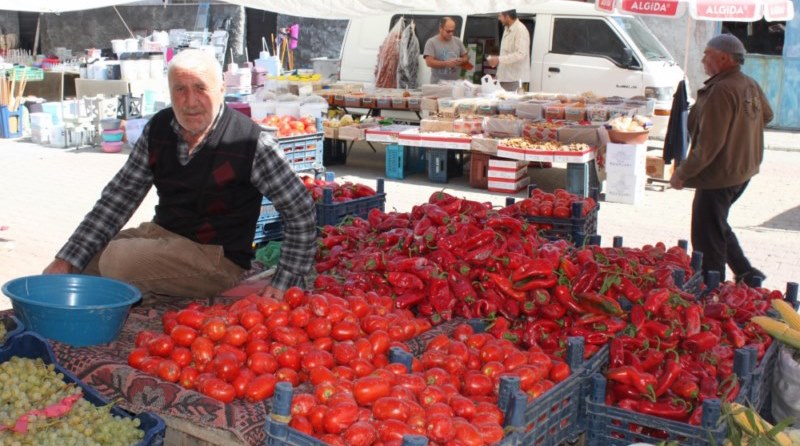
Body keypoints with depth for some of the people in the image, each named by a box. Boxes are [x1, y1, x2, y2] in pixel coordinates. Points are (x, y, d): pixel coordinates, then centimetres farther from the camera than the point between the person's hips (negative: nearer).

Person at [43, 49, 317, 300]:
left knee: (118, 260, -27)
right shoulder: (158, 129, 1)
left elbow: (300, 210, -11)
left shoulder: (250, 142, -15)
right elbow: (117, 199, 2)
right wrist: (66, 260, -7)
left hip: (218, 256, -6)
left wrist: (284, 283, -16)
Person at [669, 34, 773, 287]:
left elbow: (709, 143, -26)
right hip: (744, 171, 10)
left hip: (719, 175, -10)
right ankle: (747, 274, 27)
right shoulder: (750, 86, 6)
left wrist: (682, 173, -18)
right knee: (718, 226, 24)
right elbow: (767, 116, 25)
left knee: (707, 238, 1)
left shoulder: (721, 90, -23)